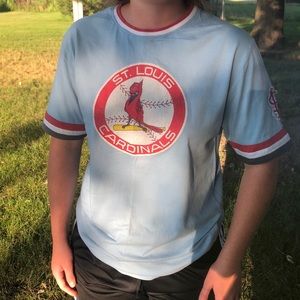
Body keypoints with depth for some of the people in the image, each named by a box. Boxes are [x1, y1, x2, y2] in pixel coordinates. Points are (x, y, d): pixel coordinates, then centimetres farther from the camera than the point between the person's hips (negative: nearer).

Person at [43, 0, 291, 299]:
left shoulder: (231, 48, -19)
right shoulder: (81, 38, -10)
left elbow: (260, 160, -11)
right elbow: (65, 143, -2)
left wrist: (230, 262, -7)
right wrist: (59, 239, 5)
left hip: (188, 260, -1)